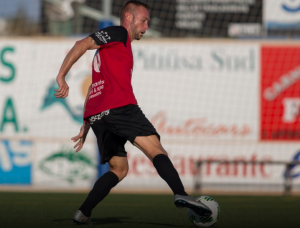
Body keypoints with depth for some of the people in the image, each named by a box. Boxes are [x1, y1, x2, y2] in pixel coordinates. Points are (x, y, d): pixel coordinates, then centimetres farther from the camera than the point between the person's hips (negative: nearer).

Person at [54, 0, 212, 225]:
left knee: (118, 169, 14)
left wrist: (86, 126, 31)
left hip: (96, 114, 9)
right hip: (119, 106, -9)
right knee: (156, 149, -16)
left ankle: (83, 214, 4)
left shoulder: (112, 47, 34)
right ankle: (181, 194, -36)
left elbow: (95, 88, 33)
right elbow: (82, 44, -7)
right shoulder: (118, 34, 6)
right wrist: (62, 77, -14)